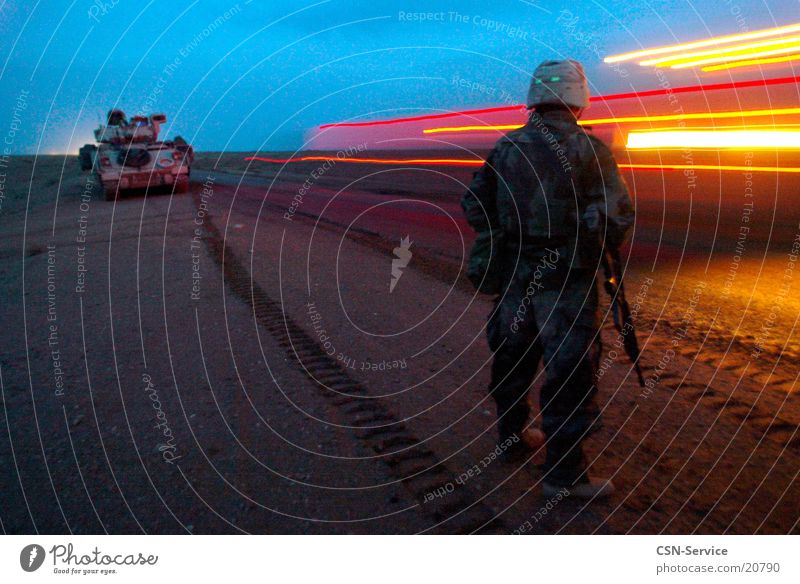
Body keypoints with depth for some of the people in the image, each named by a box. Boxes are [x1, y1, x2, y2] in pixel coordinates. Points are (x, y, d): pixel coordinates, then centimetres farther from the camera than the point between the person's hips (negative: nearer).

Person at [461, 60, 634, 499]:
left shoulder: (507, 146, 5)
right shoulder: (588, 149, -9)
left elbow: (474, 203, 10)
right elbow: (616, 215, -14)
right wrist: (602, 248, 6)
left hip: (514, 272, 6)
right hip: (565, 278, -5)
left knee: (514, 353, 19)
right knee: (570, 368, 3)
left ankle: (512, 434, 38)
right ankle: (563, 472, 12)